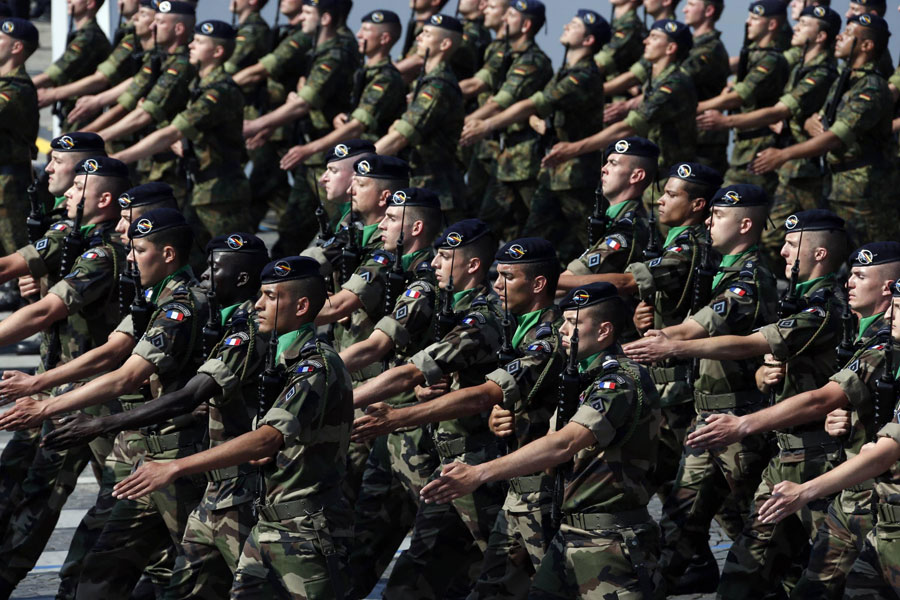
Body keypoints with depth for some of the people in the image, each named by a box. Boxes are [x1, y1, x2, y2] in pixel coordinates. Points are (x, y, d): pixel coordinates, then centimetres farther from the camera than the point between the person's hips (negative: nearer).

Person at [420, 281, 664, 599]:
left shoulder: (622, 380, -16)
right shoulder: (580, 376, 17)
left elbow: (565, 444, -27)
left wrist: (480, 473, -31)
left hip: (610, 542, -9)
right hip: (568, 535, 9)